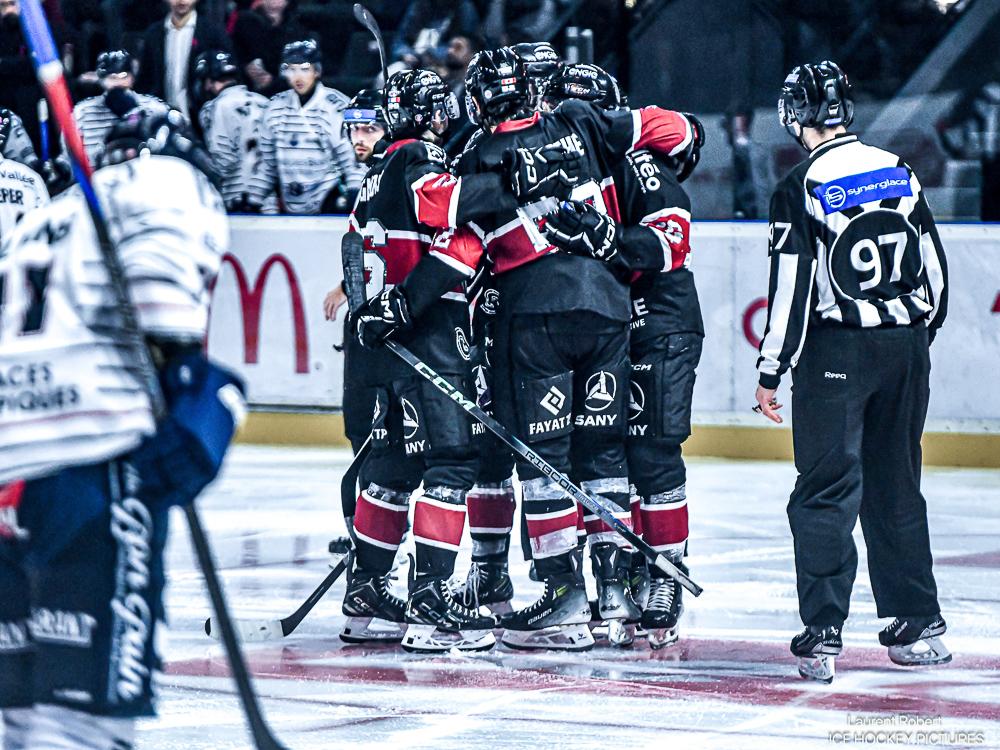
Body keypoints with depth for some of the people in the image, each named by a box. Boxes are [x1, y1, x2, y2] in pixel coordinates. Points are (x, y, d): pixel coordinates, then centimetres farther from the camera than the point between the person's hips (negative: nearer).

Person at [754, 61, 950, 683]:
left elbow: (792, 290, -11)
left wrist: (771, 373, -3)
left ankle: (823, 635, -6)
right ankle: (920, 627, 16)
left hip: (836, 351, -5)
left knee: (827, 490, -1)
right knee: (896, 485, 14)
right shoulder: (901, 174, 5)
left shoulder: (802, 189, -10)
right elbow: (934, 267, 11)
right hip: (906, 348, 5)